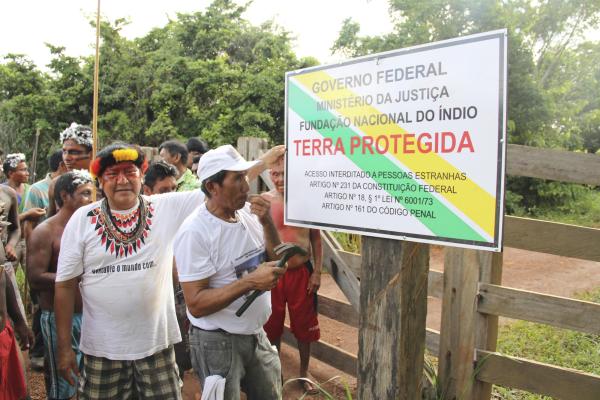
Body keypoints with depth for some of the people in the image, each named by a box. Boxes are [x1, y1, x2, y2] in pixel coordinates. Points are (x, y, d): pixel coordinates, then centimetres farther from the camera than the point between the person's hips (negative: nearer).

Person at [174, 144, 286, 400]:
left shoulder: (248, 213, -2)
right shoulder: (194, 232, -22)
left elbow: (275, 261, 5)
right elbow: (196, 304, -23)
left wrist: (267, 223, -11)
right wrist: (250, 282, -29)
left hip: (255, 333, 7)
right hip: (218, 342, -6)